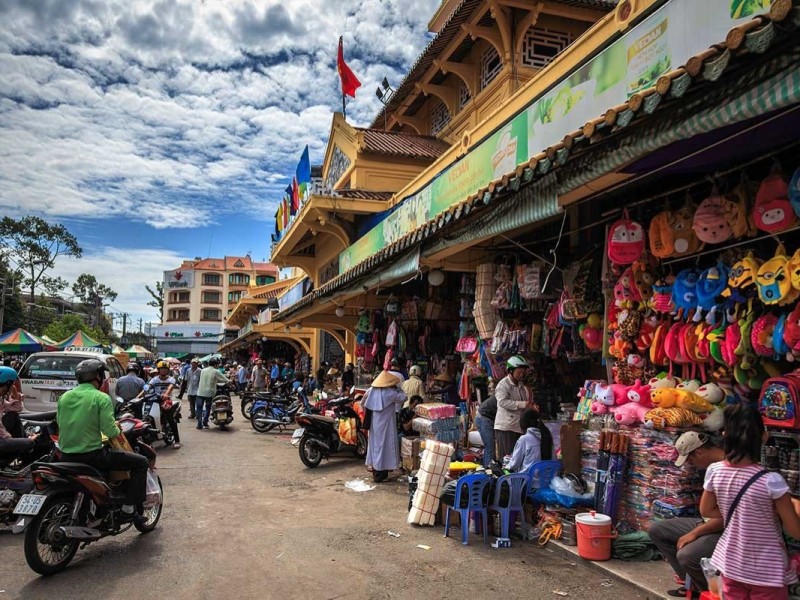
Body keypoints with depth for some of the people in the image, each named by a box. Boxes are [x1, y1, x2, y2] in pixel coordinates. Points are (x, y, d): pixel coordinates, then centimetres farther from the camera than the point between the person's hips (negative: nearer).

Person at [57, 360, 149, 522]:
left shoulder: (64, 397, 6)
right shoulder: (101, 398, -11)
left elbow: (59, 423, 13)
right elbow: (109, 430, -17)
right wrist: (118, 431, 4)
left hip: (66, 457, 7)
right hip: (92, 456, -7)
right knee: (140, 462, 2)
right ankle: (130, 507, -2)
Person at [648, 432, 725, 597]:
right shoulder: (714, 465, 6)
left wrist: (694, 533, -18)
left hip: (725, 531, -10)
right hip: (708, 523, 10)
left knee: (686, 555, -33)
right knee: (655, 529, 5)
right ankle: (693, 582, 9)